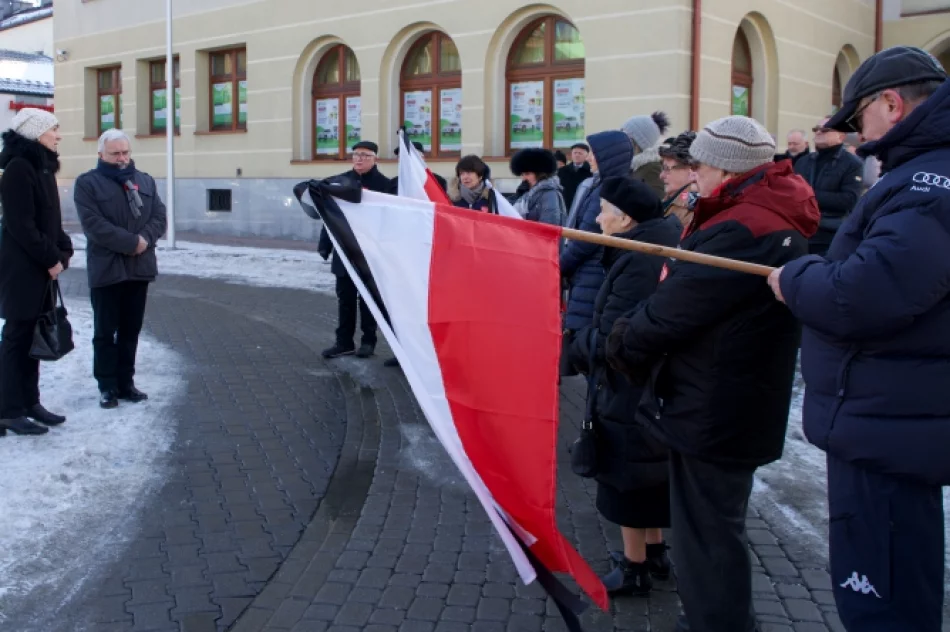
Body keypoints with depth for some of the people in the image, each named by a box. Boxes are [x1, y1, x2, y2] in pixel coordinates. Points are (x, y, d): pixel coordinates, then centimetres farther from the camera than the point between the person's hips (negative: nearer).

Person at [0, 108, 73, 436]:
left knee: (33, 335, 12)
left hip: (41, 267, 9)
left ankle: (29, 402, 19)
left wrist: (63, 251, 4)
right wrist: (51, 258, -14)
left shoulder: (43, 168, 14)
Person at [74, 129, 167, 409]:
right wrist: (131, 242, -18)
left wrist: (145, 239, -14)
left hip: (139, 267, 4)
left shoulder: (145, 181, 13)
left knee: (131, 330, 11)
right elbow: (93, 224, -15)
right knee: (105, 332, 3)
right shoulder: (87, 183, -3)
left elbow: (159, 217, 6)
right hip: (106, 268, -4)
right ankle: (107, 386, 11)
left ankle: (126, 383, 20)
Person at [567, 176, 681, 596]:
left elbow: (607, 339, -26)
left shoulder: (637, 263, -26)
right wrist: (590, 340, 3)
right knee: (650, 473, 22)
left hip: (628, 391, -10)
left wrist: (576, 345, -7)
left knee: (627, 479, 6)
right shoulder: (663, 249, 5)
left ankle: (634, 570, 20)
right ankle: (655, 553, 37)